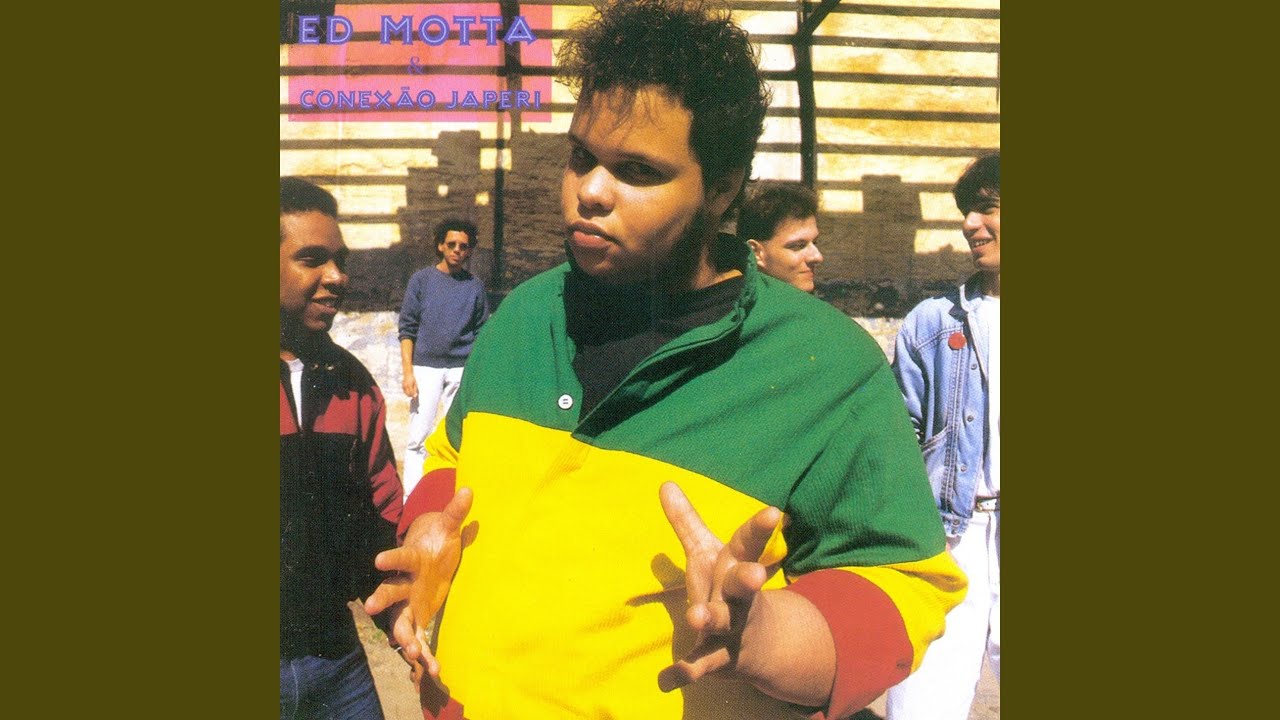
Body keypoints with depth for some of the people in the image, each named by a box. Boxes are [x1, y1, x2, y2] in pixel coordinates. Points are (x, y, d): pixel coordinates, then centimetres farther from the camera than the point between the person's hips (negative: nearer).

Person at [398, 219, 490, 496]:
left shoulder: (475, 286, 9)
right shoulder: (422, 279, 5)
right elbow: (407, 330, 3)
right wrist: (408, 372, -5)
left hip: (463, 370, 1)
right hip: (426, 367, -1)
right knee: (419, 437, -4)